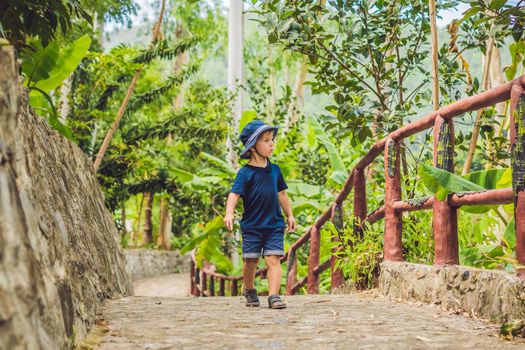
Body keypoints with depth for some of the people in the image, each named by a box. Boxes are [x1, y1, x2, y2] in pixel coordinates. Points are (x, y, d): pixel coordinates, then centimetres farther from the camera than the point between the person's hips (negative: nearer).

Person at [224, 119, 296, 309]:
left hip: (274, 225, 3)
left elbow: (281, 194, 18)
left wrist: (289, 215, 20)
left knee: (273, 259, -8)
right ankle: (250, 291, 31)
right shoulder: (245, 173, -8)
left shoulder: (274, 169, 7)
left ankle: (274, 295, -11)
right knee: (250, 261, 8)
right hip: (251, 226, -3)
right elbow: (234, 194, -18)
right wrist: (229, 213, -34)